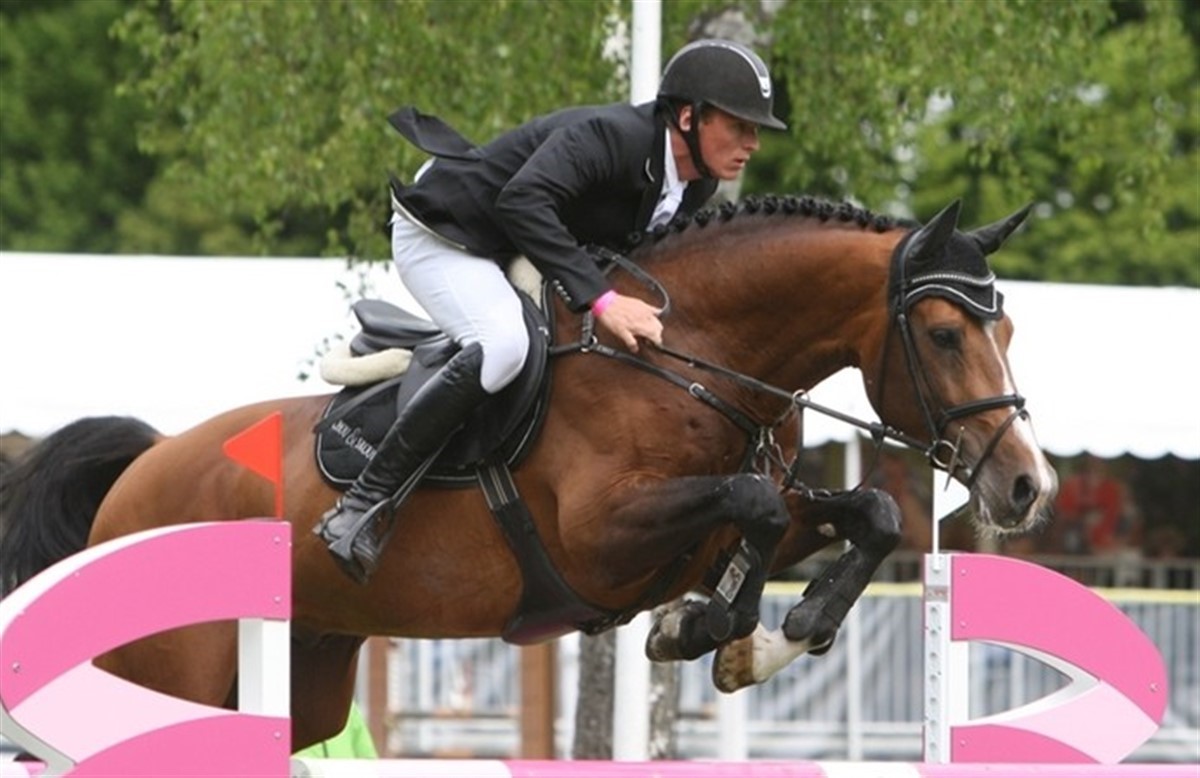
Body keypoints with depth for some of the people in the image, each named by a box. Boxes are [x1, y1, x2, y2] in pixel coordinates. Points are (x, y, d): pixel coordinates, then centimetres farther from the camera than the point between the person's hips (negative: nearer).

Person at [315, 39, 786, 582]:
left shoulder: (695, 189, -5)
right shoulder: (607, 136, -31)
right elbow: (522, 201, -45)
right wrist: (600, 299, -49)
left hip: (517, 258, 10)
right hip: (441, 235, -10)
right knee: (503, 344, -34)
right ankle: (360, 508, -34)